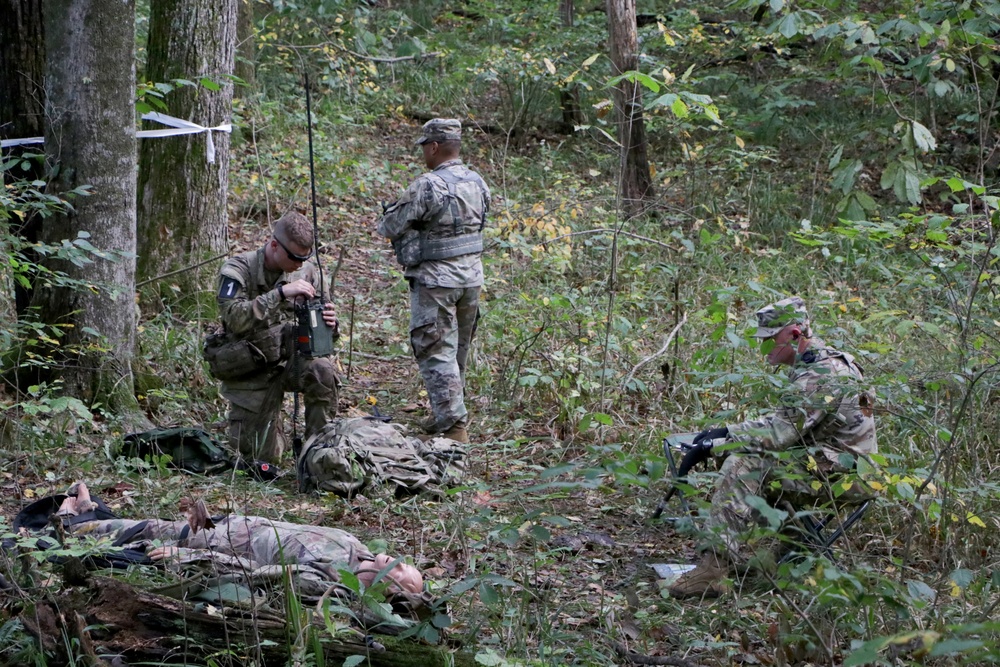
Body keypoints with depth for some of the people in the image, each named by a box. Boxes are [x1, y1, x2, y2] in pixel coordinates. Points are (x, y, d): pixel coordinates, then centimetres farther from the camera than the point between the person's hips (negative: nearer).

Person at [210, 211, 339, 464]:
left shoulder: (306, 272, -1)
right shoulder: (238, 269, -14)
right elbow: (235, 318, -31)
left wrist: (328, 324, -18)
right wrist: (281, 293, -37)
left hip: (290, 357, 3)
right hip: (250, 371, -3)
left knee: (322, 371, -33)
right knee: (262, 457, -3)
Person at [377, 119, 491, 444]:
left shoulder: (428, 186, -19)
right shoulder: (477, 182, 5)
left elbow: (390, 227, -13)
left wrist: (385, 221, 12)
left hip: (436, 280, -8)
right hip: (472, 277, 8)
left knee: (437, 353, -2)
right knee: (458, 351, 19)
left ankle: (454, 425, -5)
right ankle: (449, 414, 31)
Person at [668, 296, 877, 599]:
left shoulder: (821, 375, -19)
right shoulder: (813, 366, 15)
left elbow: (782, 432, -24)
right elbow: (785, 423, 17)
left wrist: (726, 435, -16)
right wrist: (726, 432, 6)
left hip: (832, 469, -11)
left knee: (742, 466, -24)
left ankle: (716, 567, -30)